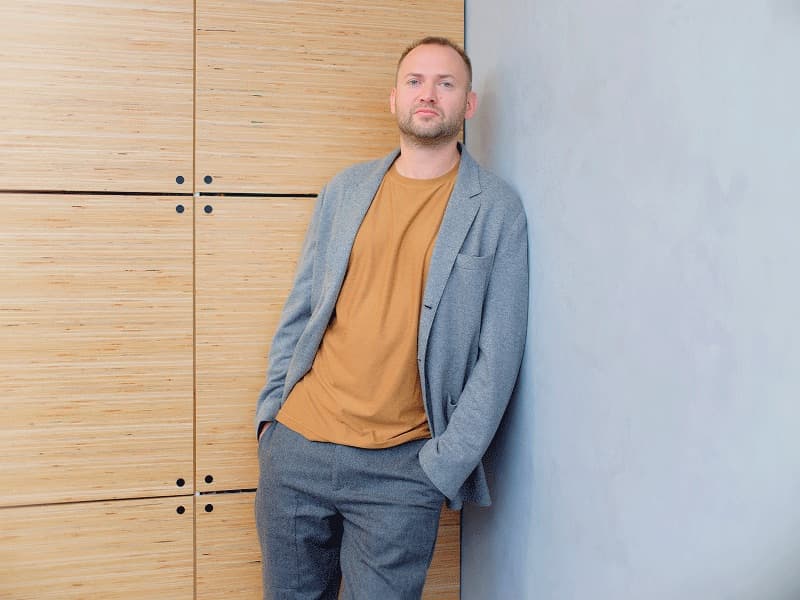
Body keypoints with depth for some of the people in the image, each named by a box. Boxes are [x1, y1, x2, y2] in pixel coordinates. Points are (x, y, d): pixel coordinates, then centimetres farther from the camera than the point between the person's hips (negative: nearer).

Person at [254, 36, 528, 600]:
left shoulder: (495, 208, -3)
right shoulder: (345, 188, 8)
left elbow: (498, 351, -5)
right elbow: (300, 308, 12)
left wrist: (445, 463, -9)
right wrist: (271, 407, 5)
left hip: (401, 468, -3)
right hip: (296, 446, 4)